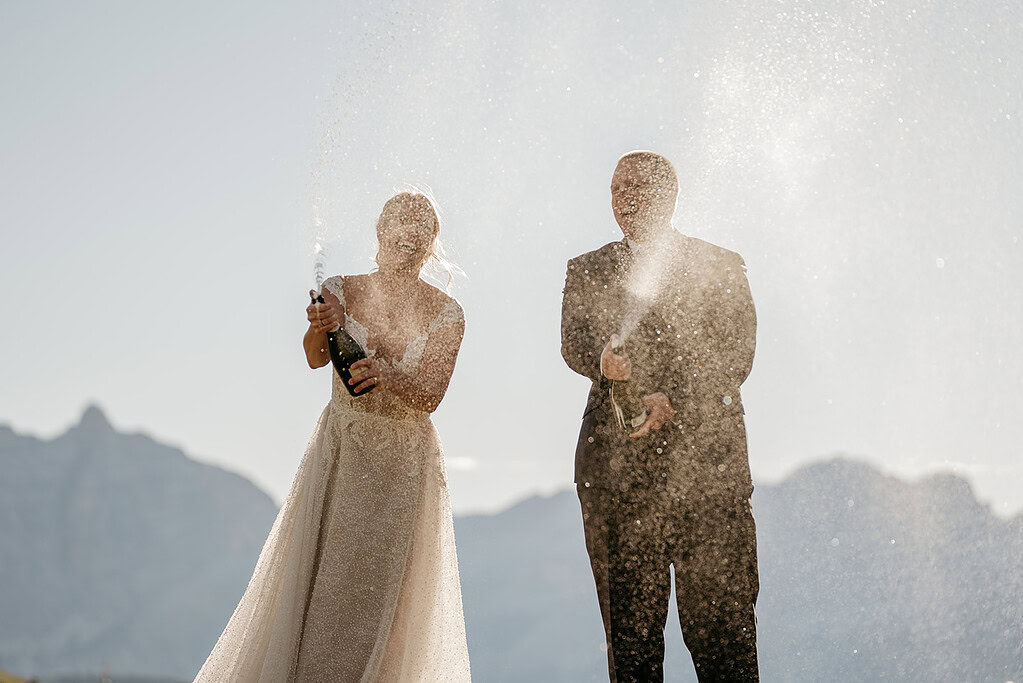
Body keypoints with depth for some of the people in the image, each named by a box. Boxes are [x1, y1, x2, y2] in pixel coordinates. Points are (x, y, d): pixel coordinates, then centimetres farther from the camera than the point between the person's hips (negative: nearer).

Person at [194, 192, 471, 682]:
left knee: (379, 588, -2)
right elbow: (316, 358, -16)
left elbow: (430, 397, -10)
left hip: (405, 462, 0)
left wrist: (388, 375, -31)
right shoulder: (342, 292, -1)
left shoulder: (446, 315, -2)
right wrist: (321, 330, -40)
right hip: (340, 452, 0)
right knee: (316, 573, -3)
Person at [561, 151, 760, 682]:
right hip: (616, 467, 2)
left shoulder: (721, 268, 10)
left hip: (706, 460, -2)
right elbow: (573, 344, 2)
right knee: (629, 629, 3)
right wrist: (604, 360, -22)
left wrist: (673, 402, -16)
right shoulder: (587, 271, 16)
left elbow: (735, 357, 0)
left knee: (722, 625, -7)